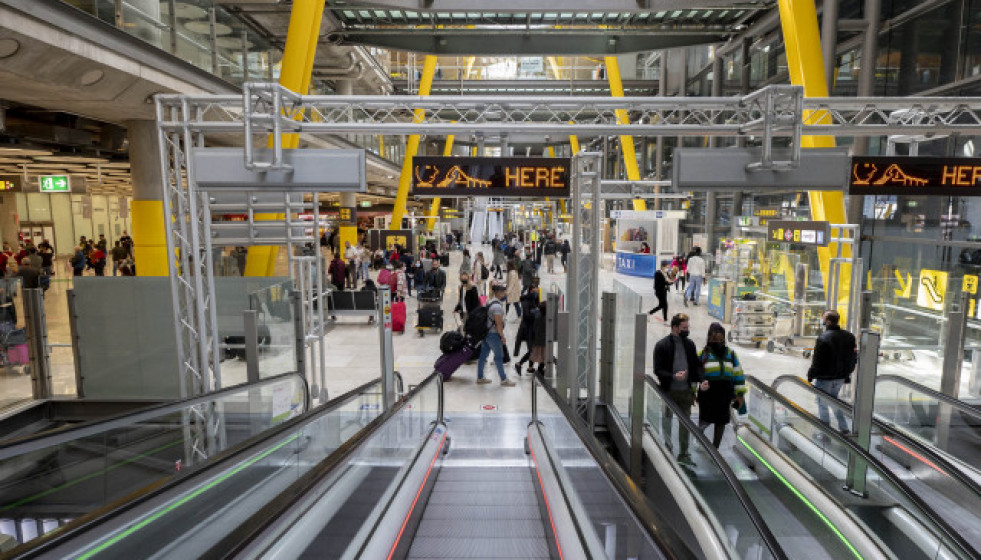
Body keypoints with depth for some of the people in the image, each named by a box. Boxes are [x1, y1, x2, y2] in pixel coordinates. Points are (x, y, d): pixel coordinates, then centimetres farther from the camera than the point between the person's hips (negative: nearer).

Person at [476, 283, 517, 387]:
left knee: (483, 355, 12)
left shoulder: (490, 302, 13)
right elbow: (498, 323, -21)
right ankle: (504, 380, 7)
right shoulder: (497, 306, -18)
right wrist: (502, 336, -12)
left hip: (486, 333, 10)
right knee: (499, 357, -1)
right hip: (493, 334, -10)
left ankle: (480, 377, 20)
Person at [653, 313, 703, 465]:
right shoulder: (662, 345, -9)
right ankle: (667, 448, 28)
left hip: (686, 391, 4)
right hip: (669, 391, -4)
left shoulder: (690, 344, 4)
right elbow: (658, 370, -10)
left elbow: (697, 365, 11)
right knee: (667, 420, 11)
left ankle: (683, 454, 22)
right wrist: (673, 376, -25)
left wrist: (700, 380, -7)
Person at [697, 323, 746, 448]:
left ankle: (715, 448, 28)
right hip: (707, 393, -3)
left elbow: (738, 373, 10)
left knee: (721, 422, 11)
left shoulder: (730, 353, 6)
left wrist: (740, 394, 8)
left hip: (725, 394, 4)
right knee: (706, 420, -6)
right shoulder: (703, 353, -4)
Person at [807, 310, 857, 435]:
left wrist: (810, 376, -8)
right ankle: (844, 428, 28)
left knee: (822, 404, 7)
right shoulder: (849, 336, 1)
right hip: (840, 377, 7)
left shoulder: (823, 338, -22)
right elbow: (854, 357, 10)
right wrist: (847, 373, 20)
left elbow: (817, 361, -19)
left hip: (824, 378, -7)